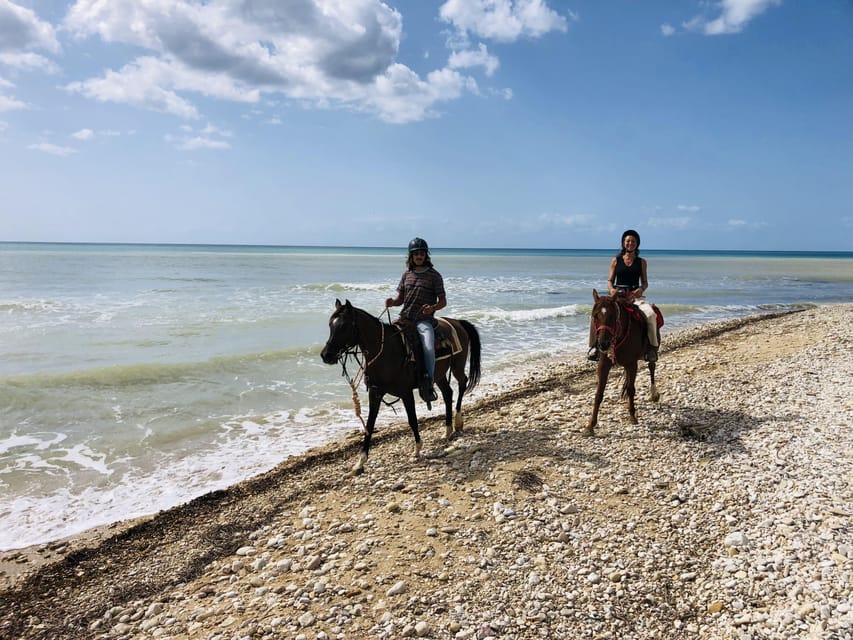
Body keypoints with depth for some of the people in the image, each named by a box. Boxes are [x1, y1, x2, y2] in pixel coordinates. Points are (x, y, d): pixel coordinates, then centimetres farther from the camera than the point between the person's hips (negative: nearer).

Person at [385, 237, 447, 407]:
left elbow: (443, 301, 0)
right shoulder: (406, 274, 14)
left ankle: (427, 386, -19)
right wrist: (391, 302, -6)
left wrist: (433, 308, -22)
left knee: (429, 348, -30)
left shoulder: (434, 275, 1)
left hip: (423, 320, -5)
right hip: (404, 318, 5)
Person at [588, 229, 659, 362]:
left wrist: (641, 289, -13)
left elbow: (645, 282, 10)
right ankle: (594, 346, -8)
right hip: (617, 295, 0)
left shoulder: (641, 262, 10)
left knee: (651, 315, -30)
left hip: (635, 296, 0)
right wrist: (611, 289, -13)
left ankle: (653, 347, -14)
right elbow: (610, 280, 9)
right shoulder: (616, 261, 10)